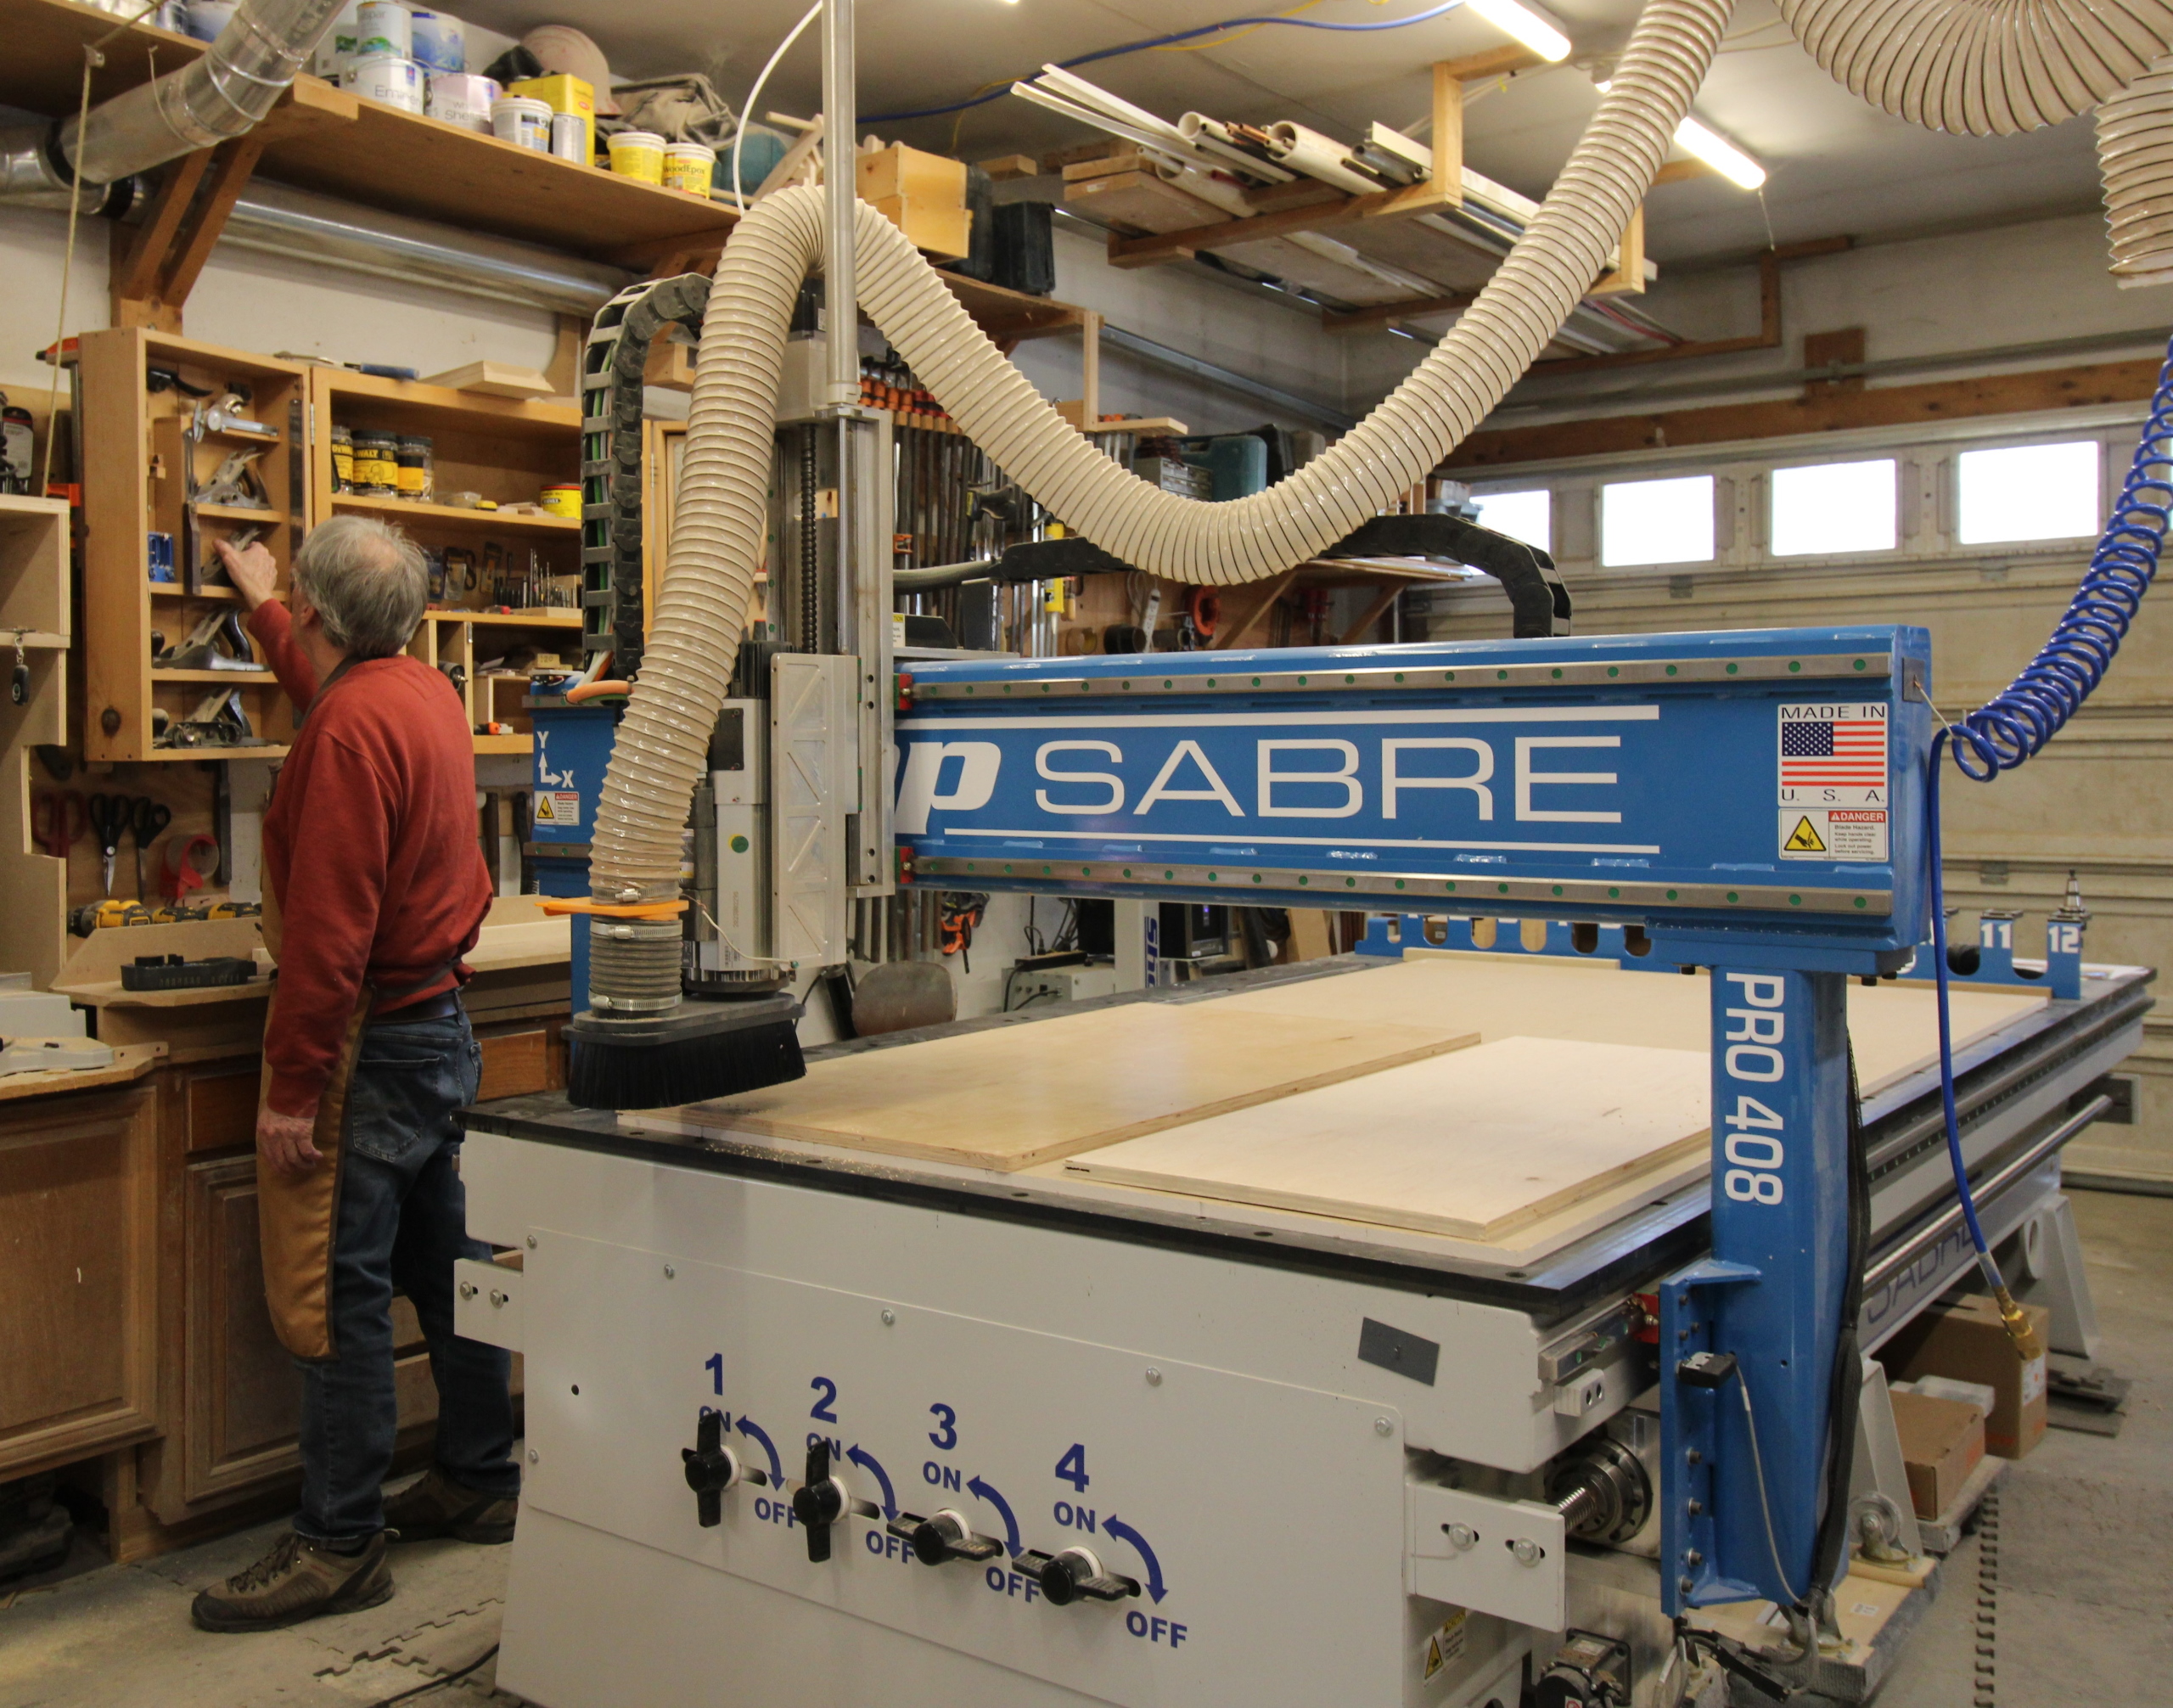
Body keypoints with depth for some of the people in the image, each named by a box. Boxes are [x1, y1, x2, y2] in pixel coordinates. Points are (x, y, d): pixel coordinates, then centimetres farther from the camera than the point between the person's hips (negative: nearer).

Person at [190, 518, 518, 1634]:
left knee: (335, 1295, -3)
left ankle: (339, 1546, 6)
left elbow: (327, 928, -23)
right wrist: (261, 610, 50)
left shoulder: (351, 728, -19)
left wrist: (292, 1090, -20)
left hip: (372, 1041, -10)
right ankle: (480, 1482, 28)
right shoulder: (422, 693, 9)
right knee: (445, 1266, 16)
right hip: (438, 1024, 10)